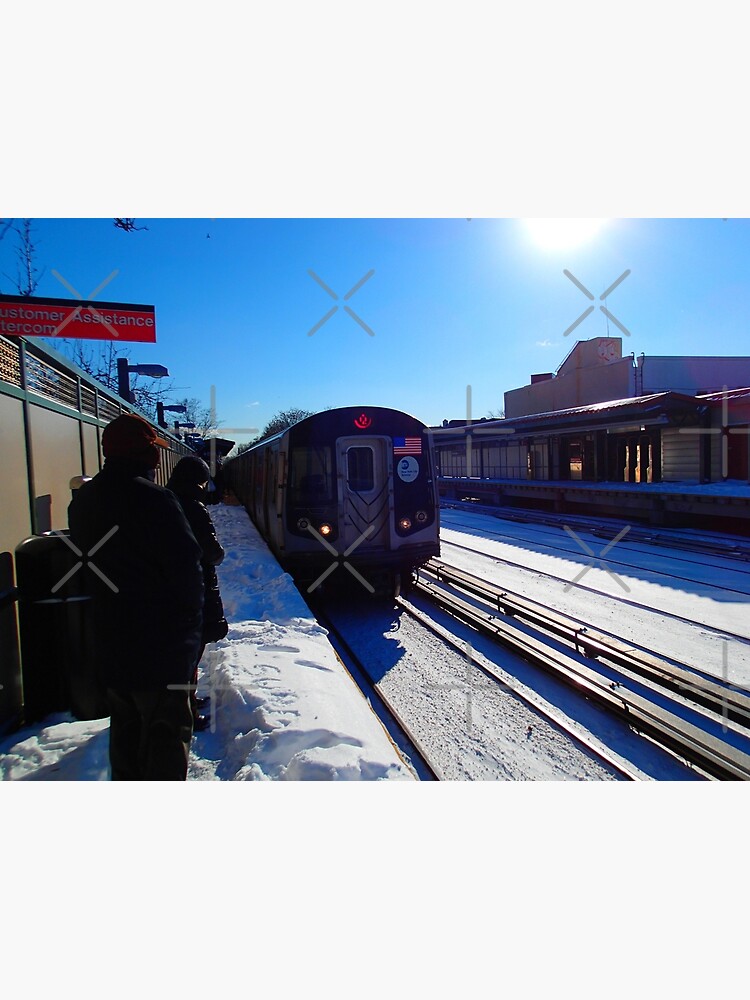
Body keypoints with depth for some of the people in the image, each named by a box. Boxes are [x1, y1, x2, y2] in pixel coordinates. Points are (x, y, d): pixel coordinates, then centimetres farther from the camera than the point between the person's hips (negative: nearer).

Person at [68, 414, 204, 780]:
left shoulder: (81, 503, 7)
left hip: (110, 639, 9)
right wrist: (191, 623, -3)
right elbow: (187, 567, -19)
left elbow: (93, 564, 14)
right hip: (161, 644, -8)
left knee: (125, 724, 22)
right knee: (166, 730, 4)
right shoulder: (154, 501, -21)